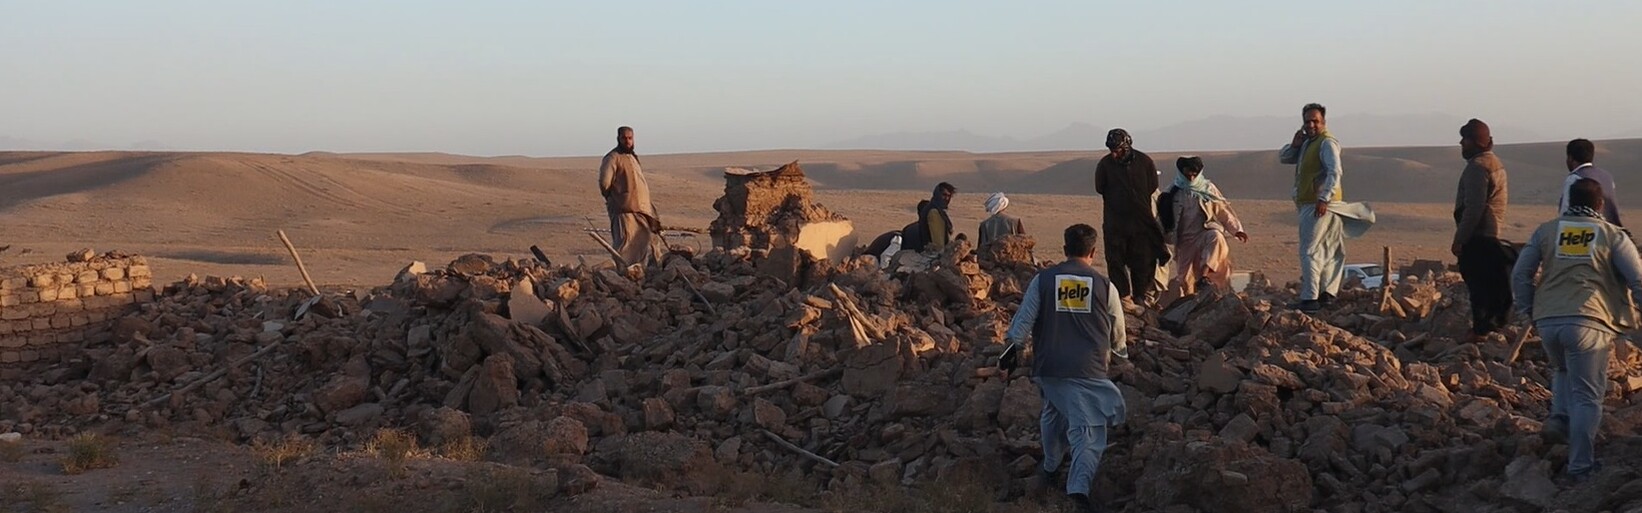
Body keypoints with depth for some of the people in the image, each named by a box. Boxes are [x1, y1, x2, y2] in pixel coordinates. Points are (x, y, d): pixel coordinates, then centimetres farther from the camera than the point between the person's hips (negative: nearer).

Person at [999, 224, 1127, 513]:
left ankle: (1050, 469, 41)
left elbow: (1024, 318, 1)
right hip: (1088, 370, -3)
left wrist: (1012, 347, 11)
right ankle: (1079, 487, -22)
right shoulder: (1105, 286, 2)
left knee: (1054, 411, 28)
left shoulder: (1043, 280, 2)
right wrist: (1121, 352, 33)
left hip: (1049, 367, 3)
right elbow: (1118, 334, 13)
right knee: (1089, 428, -3)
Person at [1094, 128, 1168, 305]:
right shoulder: (1105, 163, -4)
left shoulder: (1144, 162, -3)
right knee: (1116, 259, 0)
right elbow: (1100, 189, 5)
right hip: (1115, 221, 0)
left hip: (1141, 219, 0)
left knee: (1143, 258, 5)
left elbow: (1152, 187, 5)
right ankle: (1122, 294, 7)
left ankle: (1141, 293, 16)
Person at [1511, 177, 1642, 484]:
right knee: (1587, 396, 3)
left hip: (1547, 321, 3)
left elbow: (1520, 275, 10)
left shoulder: (1546, 231, 12)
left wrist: (1530, 310, 20)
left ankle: (1559, 417, 12)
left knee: (1564, 370, 33)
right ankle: (1580, 465, 1)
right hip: (1588, 322, -3)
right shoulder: (1613, 235, 5)